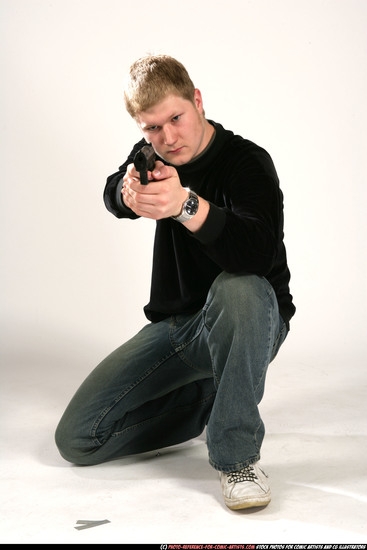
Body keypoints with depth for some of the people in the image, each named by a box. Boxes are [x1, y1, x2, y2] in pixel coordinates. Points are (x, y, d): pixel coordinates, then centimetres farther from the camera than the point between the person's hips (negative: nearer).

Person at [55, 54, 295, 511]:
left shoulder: (247, 162, -17)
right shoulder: (154, 155, 4)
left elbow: (259, 253, -34)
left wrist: (186, 204, -50)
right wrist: (127, 191, -27)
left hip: (250, 322, -5)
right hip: (174, 326, 6)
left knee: (238, 287, -43)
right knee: (77, 439, -8)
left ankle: (238, 457, -28)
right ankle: (208, 397, 10)